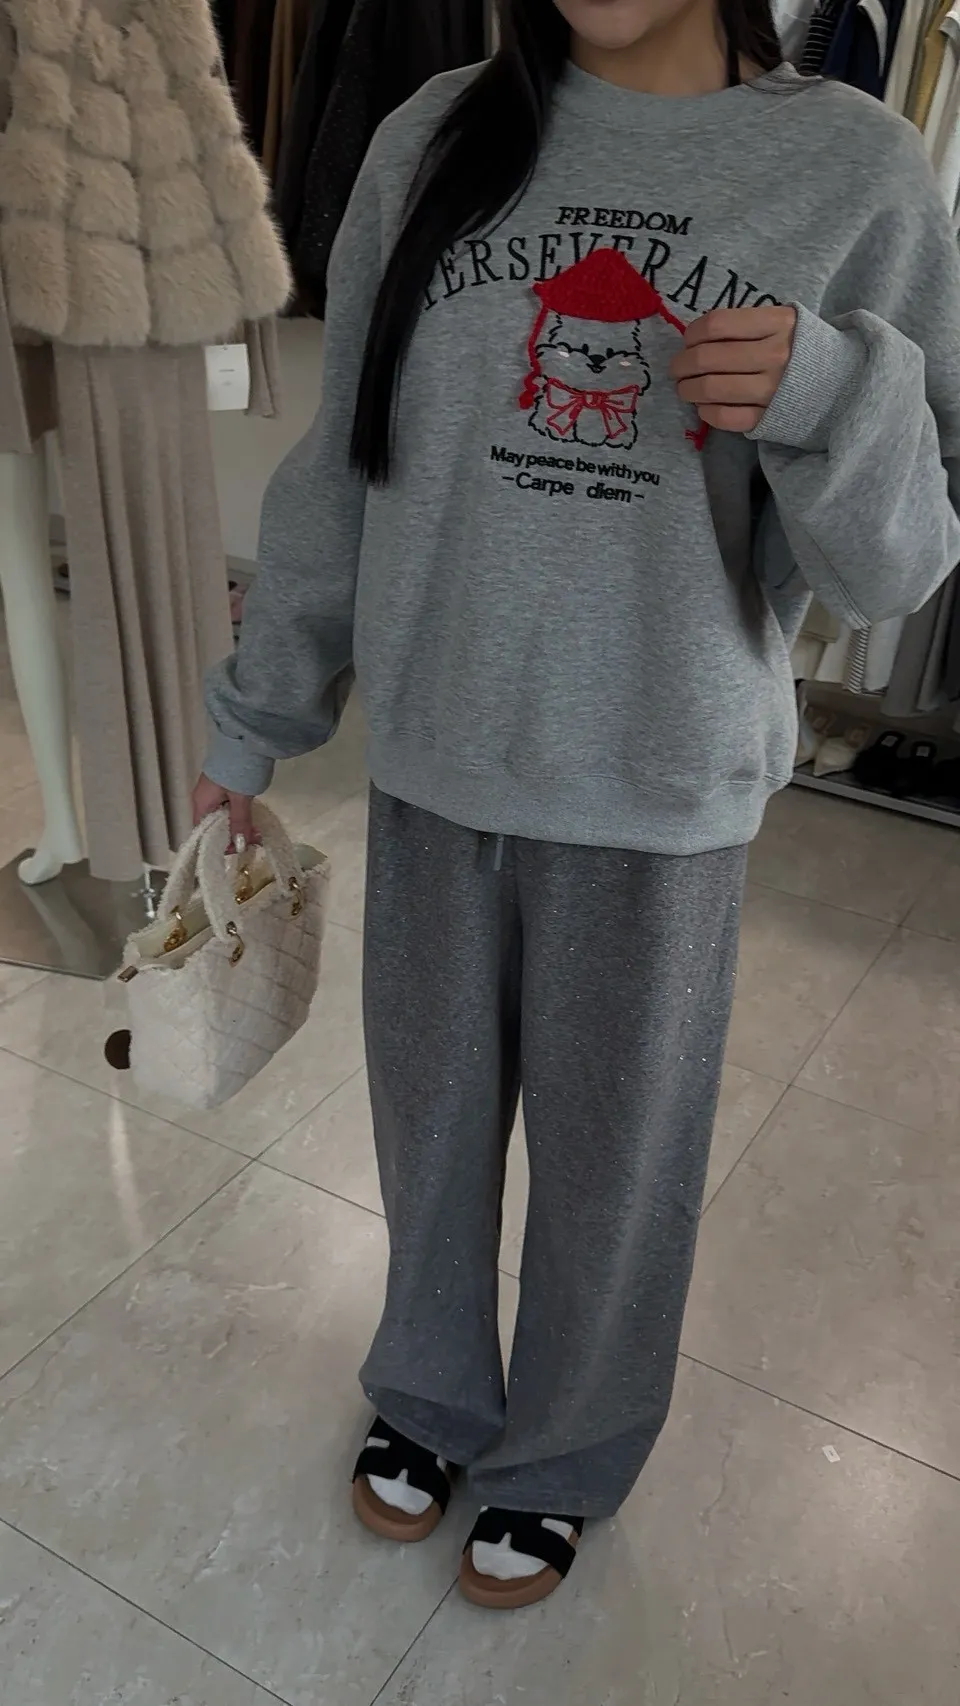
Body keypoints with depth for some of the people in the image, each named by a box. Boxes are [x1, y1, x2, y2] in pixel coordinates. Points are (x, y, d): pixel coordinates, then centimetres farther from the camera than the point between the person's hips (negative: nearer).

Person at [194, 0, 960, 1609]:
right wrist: (254, 720, 10)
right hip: (435, 758, 2)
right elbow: (340, 471, 6)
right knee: (433, 1118, 19)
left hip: (662, 789, -2)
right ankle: (430, 1392, 49)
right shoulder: (433, 142, 1)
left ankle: (566, 1454, 45)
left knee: (614, 1158, 15)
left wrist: (831, 399, -26)